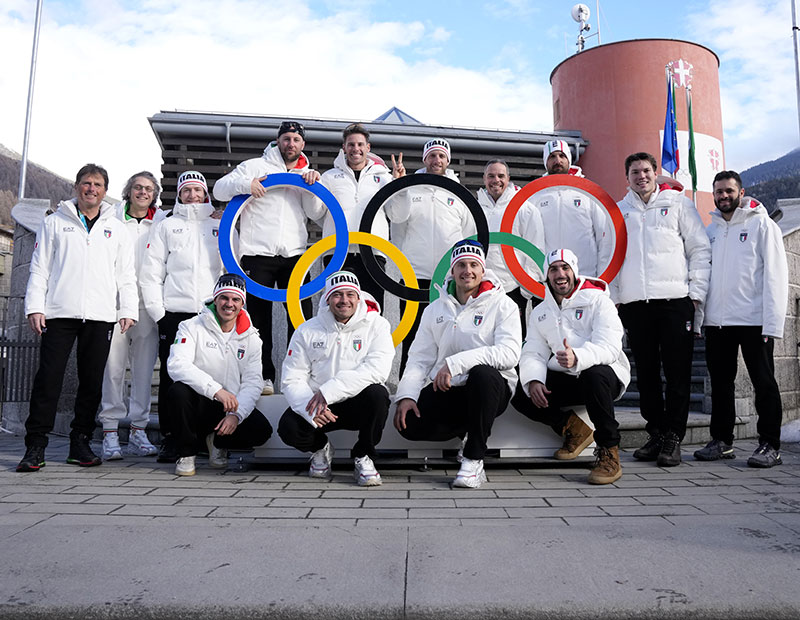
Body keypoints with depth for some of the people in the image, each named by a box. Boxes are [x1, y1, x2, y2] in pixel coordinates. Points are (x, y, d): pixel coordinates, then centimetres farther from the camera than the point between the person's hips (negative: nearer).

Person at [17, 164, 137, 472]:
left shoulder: (117, 228, 16)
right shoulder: (55, 222, 13)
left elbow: (126, 274, 12)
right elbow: (39, 268, 9)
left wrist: (128, 310, 2)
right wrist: (34, 306, -2)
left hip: (101, 316, 1)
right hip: (59, 313, -1)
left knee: (92, 382, 3)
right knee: (48, 378, -5)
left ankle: (80, 443, 13)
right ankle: (35, 447, 2)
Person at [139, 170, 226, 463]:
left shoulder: (221, 228, 17)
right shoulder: (166, 226, 14)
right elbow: (150, 273, 7)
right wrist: (157, 311, -2)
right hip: (174, 313, 0)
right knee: (171, 376, 0)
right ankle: (170, 439, 9)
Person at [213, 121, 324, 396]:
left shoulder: (307, 175, 17)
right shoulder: (256, 166, 8)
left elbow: (317, 214, 5)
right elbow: (219, 189, 2)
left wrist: (313, 185, -10)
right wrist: (245, 184, -16)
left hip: (295, 255, 2)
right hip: (257, 254, -2)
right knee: (260, 317, 1)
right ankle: (264, 376, 9)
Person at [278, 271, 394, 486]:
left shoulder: (376, 325, -5)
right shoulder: (307, 330, 2)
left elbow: (377, 369, -21)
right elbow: (292, 379, -2)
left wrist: (328, 391, -29)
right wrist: (311, 408, -24)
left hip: (359, 404, -1)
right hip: (319, 407, 2)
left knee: (377, 394, -33)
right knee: (288, 426, -25)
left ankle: (363, 458, -6)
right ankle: (320, 448, 13)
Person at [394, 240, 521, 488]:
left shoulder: (502, 305, -2)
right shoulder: (435, 310, 12)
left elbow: (509, 353, -18)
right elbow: (420, 358, 9)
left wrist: (455, 362, -26)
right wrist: (406, 395, -9)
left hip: (491, 388, -3)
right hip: (444, 392, 4)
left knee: (482, 373, -38)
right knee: (409, 424, -22)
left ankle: (474, 462, -21)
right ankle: (467, 431, 9)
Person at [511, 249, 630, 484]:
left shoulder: (598, 301, -5)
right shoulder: (540, 312, 12)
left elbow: (609, 347, -19)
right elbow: (533, 354, 6)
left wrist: (577, 358, -41)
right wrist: (533, 380, -18)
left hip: (607, 376, -4)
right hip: (564, 380, 5)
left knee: (594, 374, -40)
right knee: (519, 393, -18)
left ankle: (609, 452, -22)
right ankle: (572, 428, 4)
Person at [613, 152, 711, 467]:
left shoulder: (678, 202, 8)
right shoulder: (617, 212, 15)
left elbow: (700, 249, 6)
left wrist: (696, 292, -2)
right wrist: (613, 299, 6)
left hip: (675, 301, -2)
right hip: (634, 303, 3)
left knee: (678, 373, -1)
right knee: (646, 373, 7)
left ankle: (673, 438, 7)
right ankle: (656, 433, 17)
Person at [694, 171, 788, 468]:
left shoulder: (762, 225, 0)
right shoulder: (710, 230, 15)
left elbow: (776, 276, -6)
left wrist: (772, 323, -14)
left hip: (753, 321, -5)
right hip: (717, 321, 5)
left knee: (764, 383, 2)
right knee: (720, 383, 10)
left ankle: (770, 445, 10)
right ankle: (722, 441, 20)